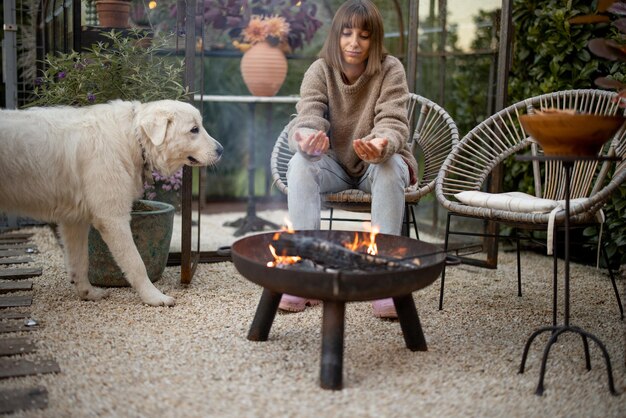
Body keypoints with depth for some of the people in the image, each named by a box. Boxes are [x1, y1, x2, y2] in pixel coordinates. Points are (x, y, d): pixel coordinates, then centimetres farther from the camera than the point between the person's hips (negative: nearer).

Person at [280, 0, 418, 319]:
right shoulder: (320, 71, -8)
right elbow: (307, 119, -20)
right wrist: (307, 140, -47)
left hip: (377, 165, -1)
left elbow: (393, 124, -21)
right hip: (334, 166, 1)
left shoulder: (390, 70, -11)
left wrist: (381, 145, -47)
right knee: (300, 163, -29)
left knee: (390, 166, -36)